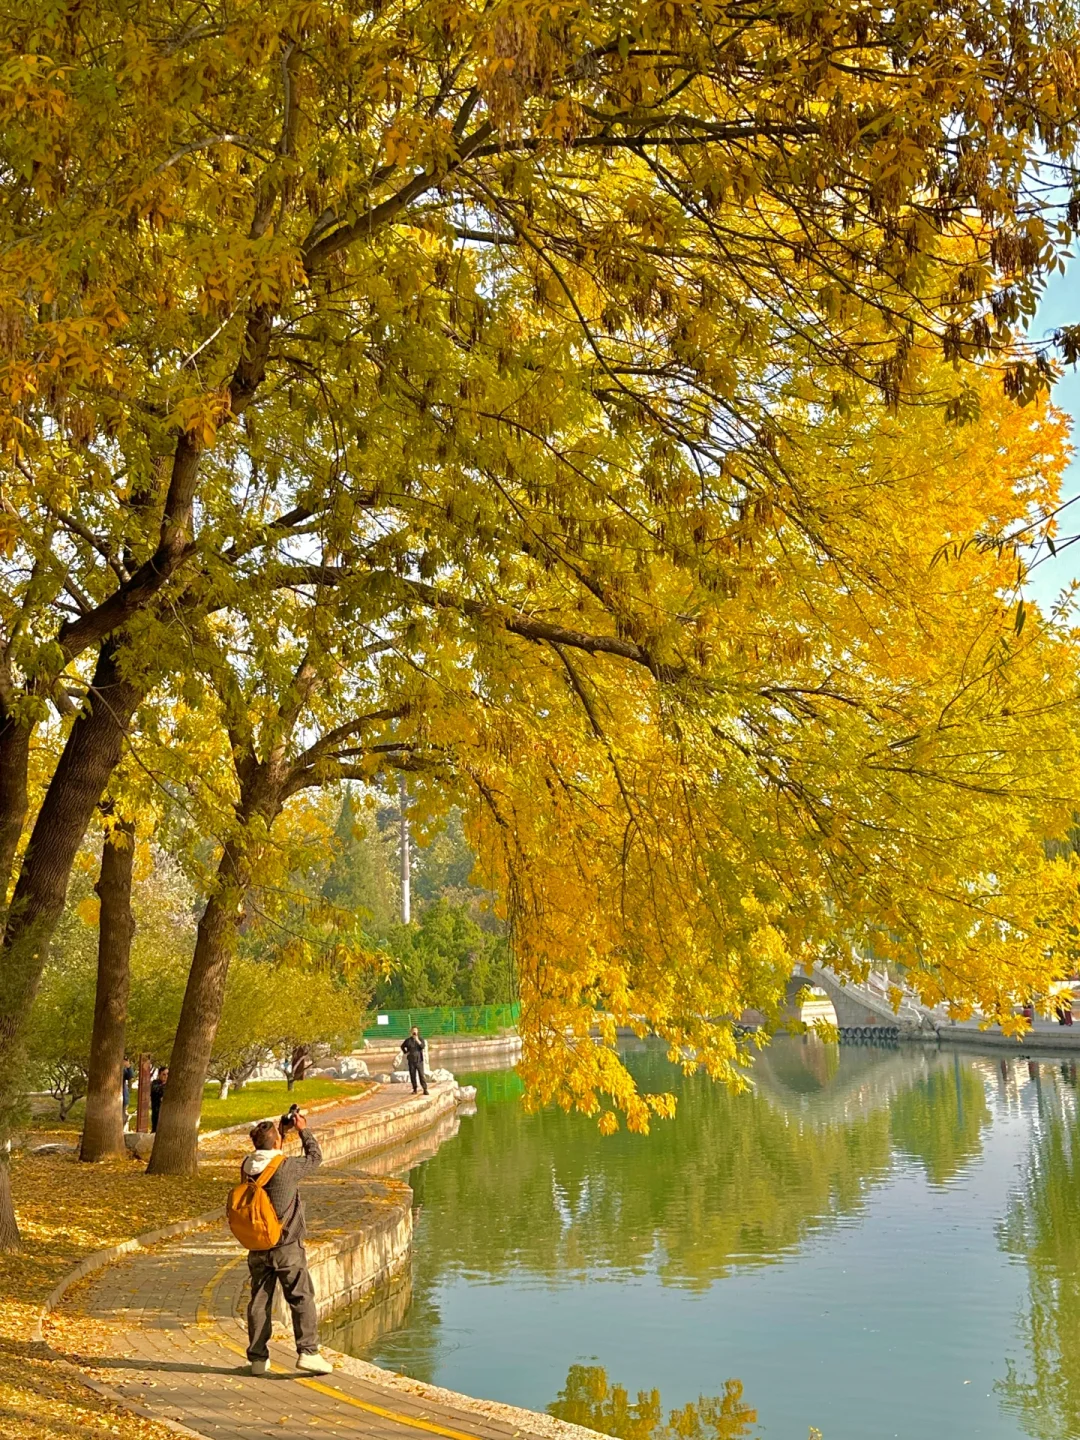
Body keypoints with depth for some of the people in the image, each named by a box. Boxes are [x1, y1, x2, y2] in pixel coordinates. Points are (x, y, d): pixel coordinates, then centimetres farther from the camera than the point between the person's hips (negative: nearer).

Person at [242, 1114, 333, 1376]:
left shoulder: (247, 1166, -2)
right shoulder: (287, 1167, -18)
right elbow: (315, 1157, -2)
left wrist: (281, 1130, 17)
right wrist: (303, 1130, 10)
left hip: (257, 1248, 5)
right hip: (287, 1247, -5)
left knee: (259, 1302, 12)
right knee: (302, 1299, 4)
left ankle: (257, 1357, 17)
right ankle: (308, 1352, -1)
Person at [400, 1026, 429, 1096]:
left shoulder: (420, 1039, 0)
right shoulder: (408, 1040, 3)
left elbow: (422, 1046, -16)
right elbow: (402, 1046, 19)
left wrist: (418, 1040, -28)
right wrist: (406, 1053, 6)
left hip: (419, 1060, -2)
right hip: (411, 1061, 2)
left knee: (421, 1075, -7)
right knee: (412, 1075, 4)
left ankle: (425, 1089, -8)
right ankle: (414, 1089, 13)